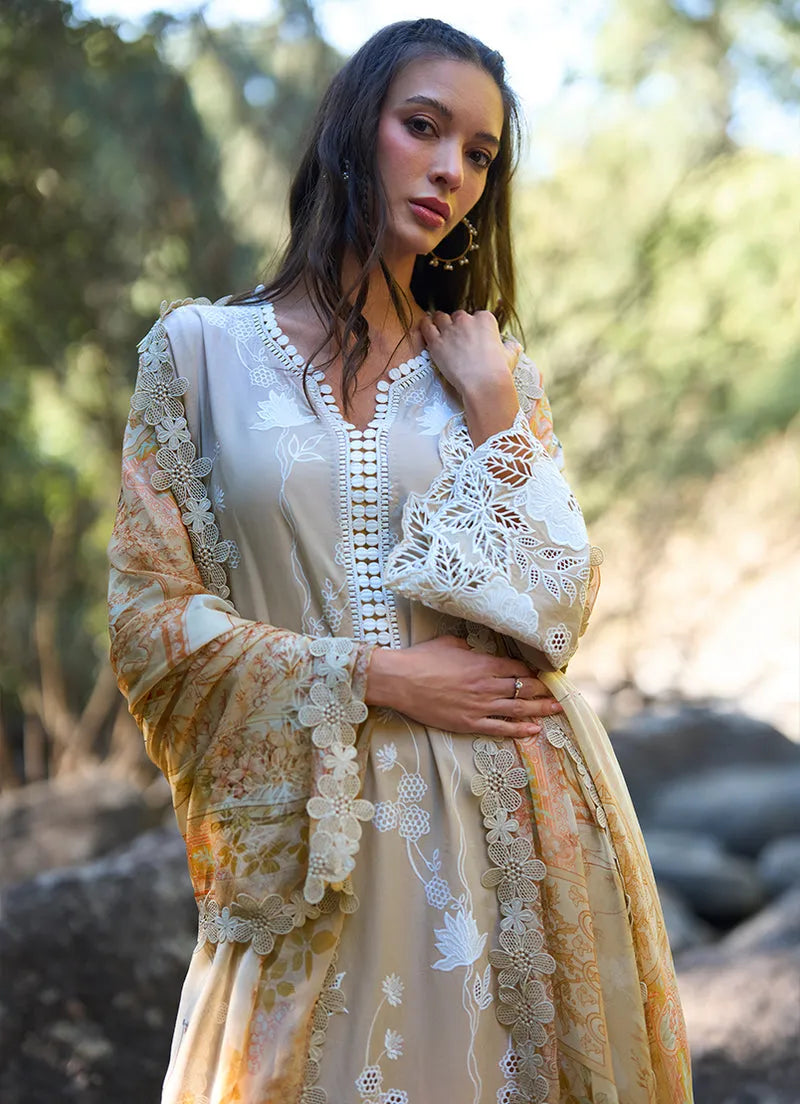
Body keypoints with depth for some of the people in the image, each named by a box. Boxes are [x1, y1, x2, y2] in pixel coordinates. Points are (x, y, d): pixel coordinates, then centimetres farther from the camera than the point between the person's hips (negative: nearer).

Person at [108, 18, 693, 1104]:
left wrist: (492, 410, -10)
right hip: (311, 833, -2)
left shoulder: (495, 372, 6)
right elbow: (150, 618, -5)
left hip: (504, 828, 2)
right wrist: (373, 677, -11)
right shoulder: (201, 350, 0)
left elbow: (551, 616, -4)